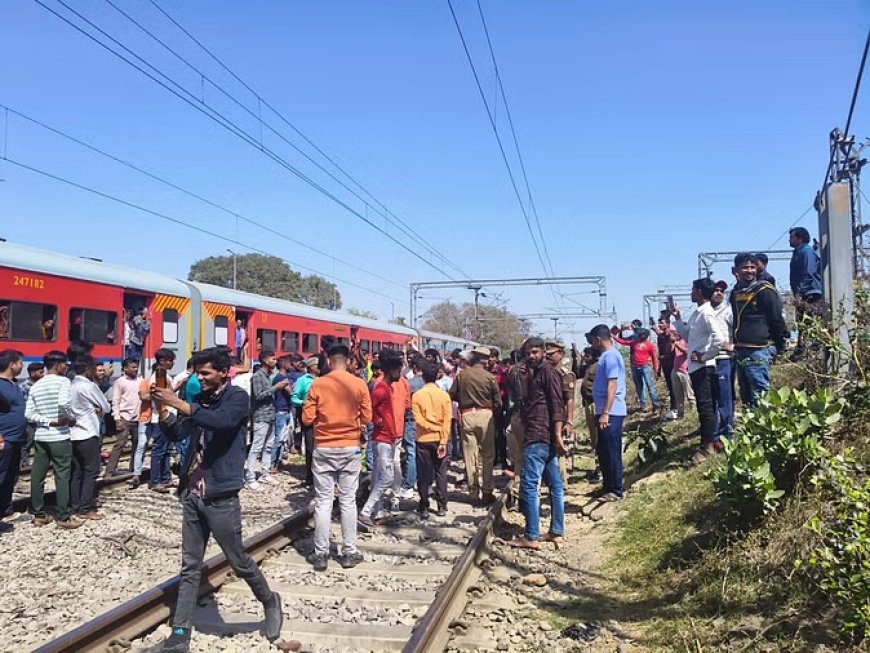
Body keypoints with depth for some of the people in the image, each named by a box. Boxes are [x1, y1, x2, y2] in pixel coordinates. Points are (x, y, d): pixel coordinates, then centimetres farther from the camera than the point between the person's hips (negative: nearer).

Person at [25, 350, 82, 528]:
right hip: (59, 436, -7)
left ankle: (38, 515, 17)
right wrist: (71, 418, -12)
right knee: (62, 476, -1)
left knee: (37, 475, 10)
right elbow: (63, 403, -28)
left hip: (40, 436, 7)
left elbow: (28, 414, 2)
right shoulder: (63, 381, -10)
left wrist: (49, 421, -1)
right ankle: (63, 517, 1)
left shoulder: (36, 385, 9)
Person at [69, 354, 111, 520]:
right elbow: (107, 408, -7)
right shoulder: (89, 386, -13)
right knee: (91, 471, -2)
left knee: (77, 472, 10)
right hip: (88, 434, -8)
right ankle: (86, 509, -2)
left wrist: (94, 409, 0)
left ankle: (76, 506, 13)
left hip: (73, 434, 8)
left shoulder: (71, 386, 11)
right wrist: (99, 409, 11)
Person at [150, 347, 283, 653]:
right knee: (190, 566, 10)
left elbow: (222, 422, -29)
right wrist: (163, 410, -10)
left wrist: (181, 405, -30)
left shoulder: (237, 398, -9)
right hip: (192, 493, 6)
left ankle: (270, 602, 30)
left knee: (238, 561, 7)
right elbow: (177, 435, 7)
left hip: (220, 496, -6)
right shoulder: (201, 400, 11)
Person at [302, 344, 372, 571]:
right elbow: (366, 418, -1)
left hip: (323, 448, -1)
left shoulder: (318, 384, -7)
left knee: (323, 502, 6)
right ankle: (349, 553, 14)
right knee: (348, 501, 9)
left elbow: (307, 418, -5)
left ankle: (320, 554, 11)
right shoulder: (359, 384, -5)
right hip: (350, 448, 1)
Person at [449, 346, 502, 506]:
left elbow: (452, 395, 1)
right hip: (485, 415, -1)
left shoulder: (461, 375, -4)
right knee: (487, 455, 8)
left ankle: (474, 492, 11)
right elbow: (497, 402, -3)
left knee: (470, 456, 7)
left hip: (467, 415, 1)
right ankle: (487, 492, 9)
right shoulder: (490, 377, -6)